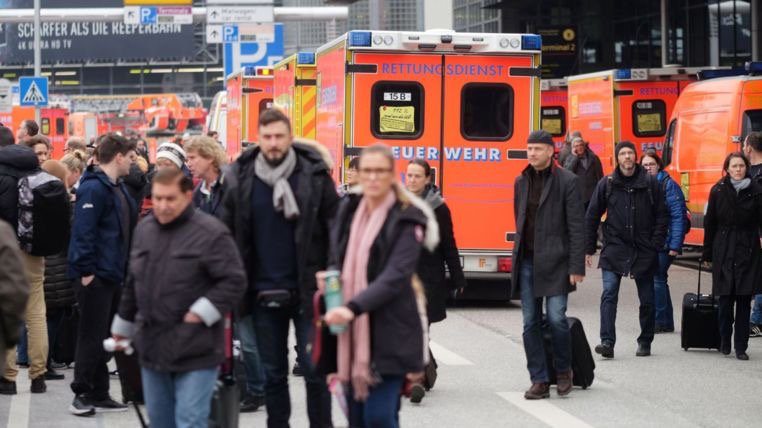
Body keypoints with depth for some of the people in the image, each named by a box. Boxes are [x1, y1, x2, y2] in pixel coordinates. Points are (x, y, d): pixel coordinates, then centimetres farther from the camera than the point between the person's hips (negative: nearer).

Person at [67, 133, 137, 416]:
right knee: (92, 337, -5)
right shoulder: (94, 188, -16)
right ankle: (82, 394, 2)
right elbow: (83, 231, -21)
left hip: (113, 274, 9)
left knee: (103, 337, 13)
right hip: (96, 275, -9)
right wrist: (86, 271, -22)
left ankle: (98, 395, 18)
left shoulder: (117, 187, 14)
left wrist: (125, 268, 16)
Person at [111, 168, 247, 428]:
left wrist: (201, 314, -17)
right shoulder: (144, 229, 10)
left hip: (195, 350, -7)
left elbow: (234, 281, -14)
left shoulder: (210, 233, -12)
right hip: (152, 346, 7)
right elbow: (133, 284, 21)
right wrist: (123, 326, 27)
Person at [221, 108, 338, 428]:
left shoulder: (314, 176, -4)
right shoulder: (241, 180, 2)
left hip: (307, 290, -2)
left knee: (314, 369, 1)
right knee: (273, 374, 10)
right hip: (263, 293, 2)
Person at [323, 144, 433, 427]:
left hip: (390, 333, -6)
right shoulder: (349, 211, 10)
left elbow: (395, 276, -19)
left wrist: (354, 307, -30)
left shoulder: (406, 220, -8)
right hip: (353, 333, 6)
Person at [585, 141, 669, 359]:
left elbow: (662, 215, 3)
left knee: (647, 299, 8)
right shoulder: (607, 184, 2)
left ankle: (645, 342, 22)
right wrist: (589, 249, 1)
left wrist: (656, 243, -6)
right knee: (609, 294, -13)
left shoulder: (650, 183, 1)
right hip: (614, 249, 0)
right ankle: (607, 342, -17)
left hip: (644, 251, 1)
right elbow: (592, 217, 5)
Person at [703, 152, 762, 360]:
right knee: (725, 299, 1)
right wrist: (707, 254, 6)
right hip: (723, 252, 0)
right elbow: (710, 224, 6)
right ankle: (724, 343, 17)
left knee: (744, 301, 0)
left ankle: (741, 347, 4)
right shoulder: (718, 191, 3)